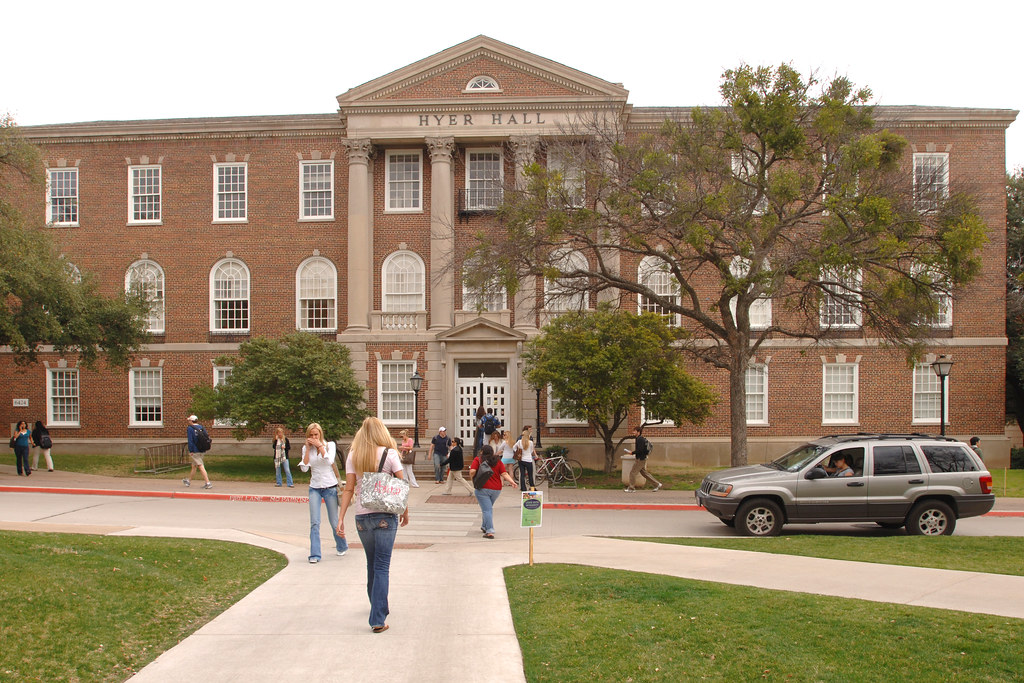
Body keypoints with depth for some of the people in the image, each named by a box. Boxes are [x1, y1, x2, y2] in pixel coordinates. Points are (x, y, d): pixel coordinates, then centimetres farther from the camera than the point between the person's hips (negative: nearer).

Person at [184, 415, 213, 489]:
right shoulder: (201, 427, 9)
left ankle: (208, 483, -13)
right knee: (194, 466, 21)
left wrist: (190, 451, -11)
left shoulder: (190, 428, -10)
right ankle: (188, 480, 36)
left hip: (195, 451, -7)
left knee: (201, 466, -8)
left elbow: (190, 440, -15)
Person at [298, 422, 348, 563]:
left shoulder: (330, 445, -2)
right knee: (314, 522, -8)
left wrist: (320, 446, -17)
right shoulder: (306, 448, 4)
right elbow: (304, 468, -8)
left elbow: (329, 461, -20)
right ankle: (314, 555, -2)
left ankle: (342, 547, 31)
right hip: (314, 488, 2)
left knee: (334, 521, 7)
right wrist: (308, 448, -11)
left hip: (330, 487, -2)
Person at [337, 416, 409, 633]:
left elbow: (348, 489, -3)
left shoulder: (353, 456, 1)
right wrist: (405, 511, 9)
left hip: (362, 516, 3)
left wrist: (341, 518, -2)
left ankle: (379, 607, 35)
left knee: (372, 565, 19)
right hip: (386, 515, -3)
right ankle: (378, 619, -5)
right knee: (382, 566, -1)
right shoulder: (389, 453, -5)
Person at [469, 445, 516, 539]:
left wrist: (472, 478, 6)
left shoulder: (478, 459, 1)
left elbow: (472, 471, -12)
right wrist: (512, 481, -4)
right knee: (489, 508, 24)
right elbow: (504, 474, -1)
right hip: (497, 489, 5)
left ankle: (490, 531, -16)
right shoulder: (498, 461, 11)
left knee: (486, 510, -5)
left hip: (483, 488, -5)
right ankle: (484, 527, 37)